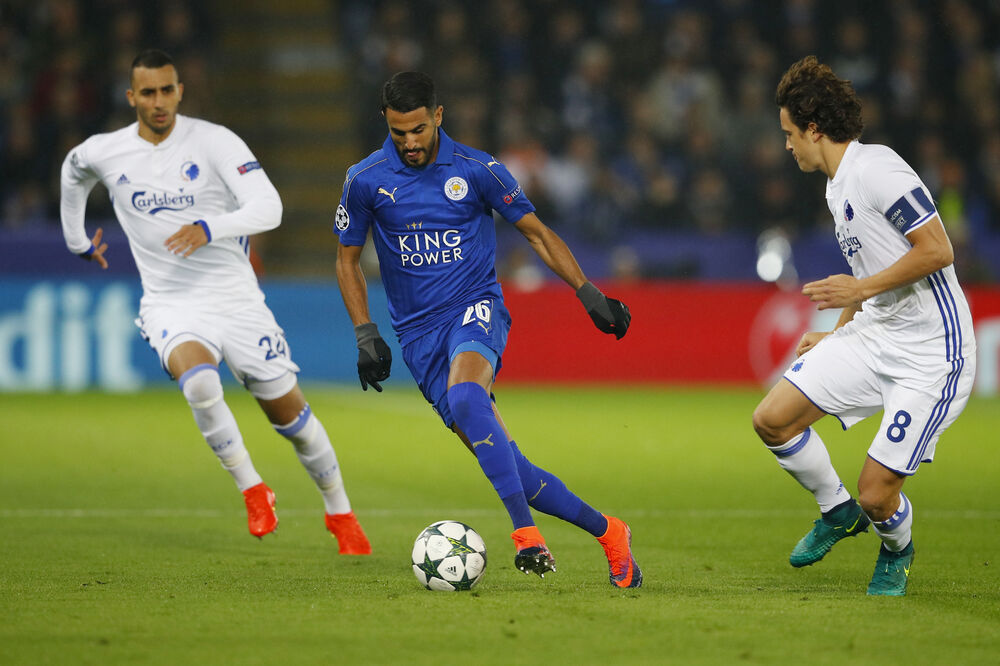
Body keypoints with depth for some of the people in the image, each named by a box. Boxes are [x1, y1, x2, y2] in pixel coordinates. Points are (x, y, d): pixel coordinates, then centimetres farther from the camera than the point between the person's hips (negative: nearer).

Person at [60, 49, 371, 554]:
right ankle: (251, 490, -15)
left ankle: (340, 513, 27)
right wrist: (77, 241, 32)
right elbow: (72, 173, 25)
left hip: (235, 298, 0)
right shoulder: (104, 153, 0)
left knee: (288, 412, 4)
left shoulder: (214, 141, -9)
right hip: (170, 303, 0)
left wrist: (209, 228, -34)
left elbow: (269, 207, -19)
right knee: (198, 380, -33)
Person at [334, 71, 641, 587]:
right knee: (504, 464, -7)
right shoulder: (365, 181, 0)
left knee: (464, 395, -36)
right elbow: (348, 258, 12)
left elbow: (536, 232, 7)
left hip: (476, 308, -2)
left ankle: (525, 532, -39)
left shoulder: (477, 170, -2)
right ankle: (605, 530, 7)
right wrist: (364, 334, 1)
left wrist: (587, 293, -1)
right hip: (419, 332, 2)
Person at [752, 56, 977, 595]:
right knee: (772, 419, -5)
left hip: (931, 353, -9)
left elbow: (937, 250, -21)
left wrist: (862, 289, -19)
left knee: (876, 494, -10)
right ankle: (837, 511, 19)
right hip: (871, 338, 9)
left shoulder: (878, 169, -17)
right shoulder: (837, 186, 14)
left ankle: (896, 550, 26)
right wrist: (836, 335, 20)